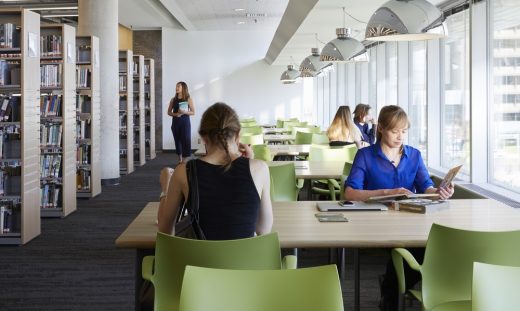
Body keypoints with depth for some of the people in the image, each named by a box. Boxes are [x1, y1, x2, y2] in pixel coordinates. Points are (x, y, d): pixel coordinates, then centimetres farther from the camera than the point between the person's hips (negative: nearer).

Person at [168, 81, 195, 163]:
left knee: (185, 140, -8)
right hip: (175, 122, 3)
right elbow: (169, 112, 10)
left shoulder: (188, 99, -1)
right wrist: (175, 114, -11)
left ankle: (184, 160, -3)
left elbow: (193, 112, -1)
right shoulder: (173, 100, 8)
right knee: (177, 140, 7)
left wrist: (184, 112, -19)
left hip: (185, 122, -3)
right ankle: (180, 159, 18)